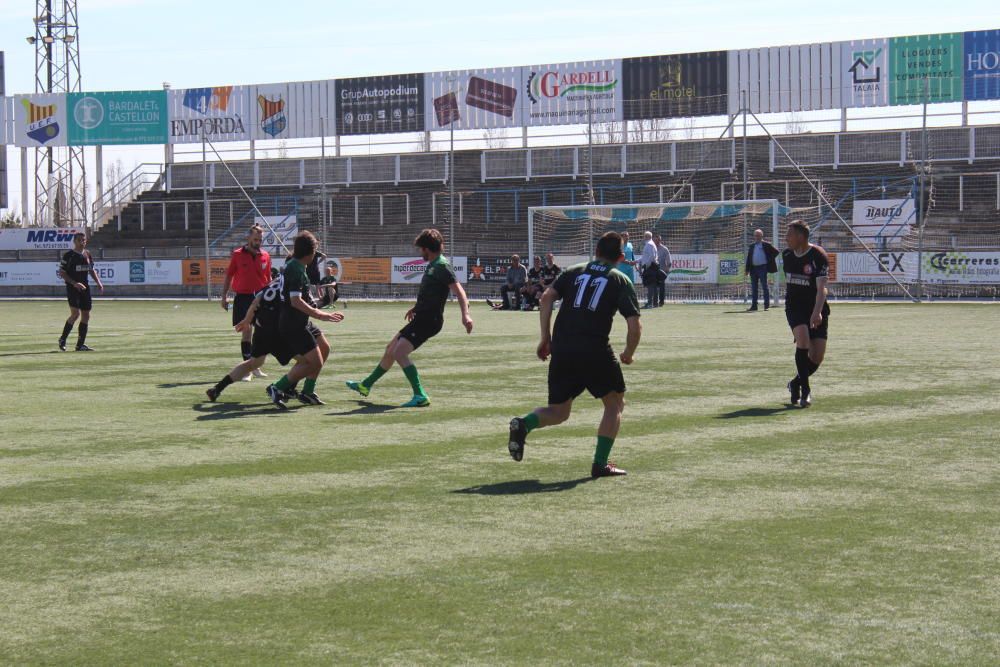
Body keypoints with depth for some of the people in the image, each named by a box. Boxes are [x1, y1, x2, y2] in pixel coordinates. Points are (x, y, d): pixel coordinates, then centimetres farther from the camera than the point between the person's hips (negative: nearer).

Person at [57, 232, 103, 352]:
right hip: (72, 288, -6)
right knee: (76, 313, -18)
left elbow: (91, 270, 23)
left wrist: (98, 282, 9)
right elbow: (61, 272, -9)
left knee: (86, 315, 4)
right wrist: (74, 283, -19)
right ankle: (63, 339, -1)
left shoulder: (88, 254, 11)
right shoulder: (69, 255, -7)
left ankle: (80, 344, 10)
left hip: (85, 288, 7)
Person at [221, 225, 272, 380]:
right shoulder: (237, 254, -1)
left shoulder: (265, 256, 6)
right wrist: (224, 296, 1)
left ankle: (256, 367, 17)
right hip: (243, 297, -3)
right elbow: (229, 276, 4)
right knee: (247, 332, -5)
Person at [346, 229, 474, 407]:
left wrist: (465, 315, -40)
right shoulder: (432, 266, 14)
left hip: (429, 320, -10)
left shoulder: (442, 267, -17)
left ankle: (420, 396, -23)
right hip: (421, 318, 10)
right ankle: (366, 385, 38)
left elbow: (458, 291, -28)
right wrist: (416, 307, 35)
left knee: (399, 353, -21)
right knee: (390, 349, 21)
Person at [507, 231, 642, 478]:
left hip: (561, 350, 4)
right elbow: (634, 326, -3)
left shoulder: (574, 271, 15)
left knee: (559, 412, 15)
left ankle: (524, 424, -15)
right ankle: (600, 463, 9)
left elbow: (547, 297, 1)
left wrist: (545, 338, 6)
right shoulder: (621, 281, 5)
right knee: (615, 403, 17)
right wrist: (628, 354, 14)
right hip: (595, 352, -4)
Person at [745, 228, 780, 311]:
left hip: (762, 268, -5)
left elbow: (776, 251, -2)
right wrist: (747, 269, 8)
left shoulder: (766, 245, 0)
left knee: (765, 287, -3)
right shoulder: (752, 246, 15)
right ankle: (754, 306, 11)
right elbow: (749, 258, 14)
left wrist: (770, 260, -5)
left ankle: (767, 305, -1)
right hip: (753, 268, 5)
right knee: (753, 287, 7)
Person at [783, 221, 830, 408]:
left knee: (817, 357, -6)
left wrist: (817, 312, -35)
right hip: (794, 307, 2)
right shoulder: (786, 254, 4)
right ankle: (805, 389, -19)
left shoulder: (819, 256, -15)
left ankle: (796, 384, 22)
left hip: (816, 309, -2)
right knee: (803, 339, -25)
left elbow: (821, 288, -23)